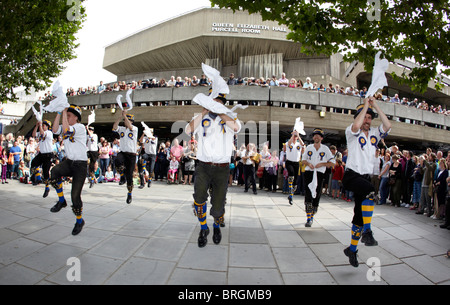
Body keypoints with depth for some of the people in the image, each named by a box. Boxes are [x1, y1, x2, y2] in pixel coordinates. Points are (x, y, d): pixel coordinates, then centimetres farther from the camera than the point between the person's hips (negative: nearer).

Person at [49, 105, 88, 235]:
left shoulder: (80, 127, -10)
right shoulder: (65, 127, 11)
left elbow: (66, 130, -28)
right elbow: (55, 130, -8)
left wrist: (64, 112, -17)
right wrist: (59, 113, -8)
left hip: (80, 165, -6)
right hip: (68, 162, 6)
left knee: (75, 195, -6)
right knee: (54, 171, -29)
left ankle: (79, 220, 19)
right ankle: (61, 201, -5)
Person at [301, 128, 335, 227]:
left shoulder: (325, 149, 5)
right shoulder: (309, 147, 10)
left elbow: (332, 162, 5)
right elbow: (303, 159, 15)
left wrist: (322, 164, -11)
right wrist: (308, 164, -6)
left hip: (319, 174, 0)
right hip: (308, 172, 1)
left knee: (316, 196, 2)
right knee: (308, 195, -9)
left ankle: (312, 217, 18)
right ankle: (308, 219, -8)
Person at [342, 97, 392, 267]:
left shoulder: (374, 133, 12)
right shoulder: (352, 132, -3)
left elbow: (387, 126, -6)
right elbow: (356, 126, -26)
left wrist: (375, 106, -3)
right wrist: (365, 106, -14)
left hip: (366, 177, 6)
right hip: (351, 175, -6)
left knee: (359, 215, 10)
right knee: (370, 191, -37)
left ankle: (352, 249, 24)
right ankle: (367, 232, -30)